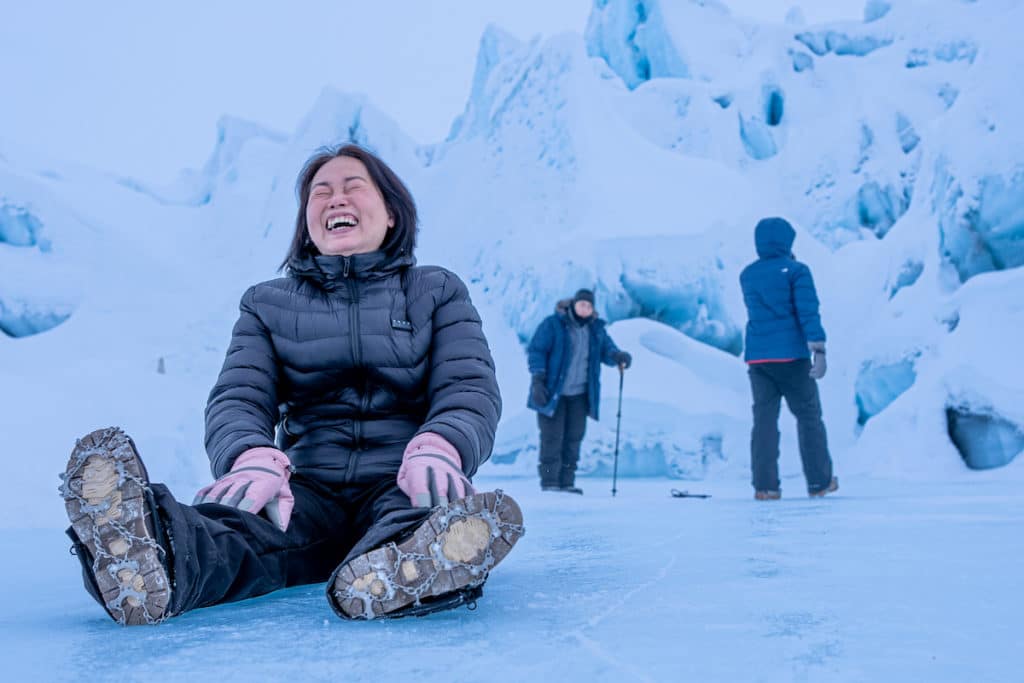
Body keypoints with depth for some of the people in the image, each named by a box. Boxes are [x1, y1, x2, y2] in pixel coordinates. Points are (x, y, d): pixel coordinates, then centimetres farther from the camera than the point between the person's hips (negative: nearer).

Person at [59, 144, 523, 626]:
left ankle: (413, 568, -72)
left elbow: (470, 389, 0)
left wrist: (437, 451, -27)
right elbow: (238, 397, 3)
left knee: (433, 509, -38)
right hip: (309, 485, 1)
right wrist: (254, 460, -25)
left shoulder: (437, 292, 15)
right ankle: (154, 563, -67)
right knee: (246, 520, -35)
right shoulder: (268, 304, 18)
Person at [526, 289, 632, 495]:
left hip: (579, 394, 5)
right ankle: (549, 481, 2)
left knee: (574, 437, 6)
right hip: (552, 392, -5)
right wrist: (537, 380, -17)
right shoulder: (553, 324, -8)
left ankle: (566, 481, 13)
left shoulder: (596, 329, 8)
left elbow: (607, 350, 8)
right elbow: (536, 350, -10)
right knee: (553, 437, -4)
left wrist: (618, 356, -17)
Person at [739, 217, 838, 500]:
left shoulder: (747, 275, 11)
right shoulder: (796, 271, -4)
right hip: (792, 355, -4)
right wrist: (819, 350, -16)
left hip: (757, 357, 4)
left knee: (764, 419, 3)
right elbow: (808, 312, -13)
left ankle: (765, 486, -2)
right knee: (808, 416, 8)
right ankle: (819, 482, 12)